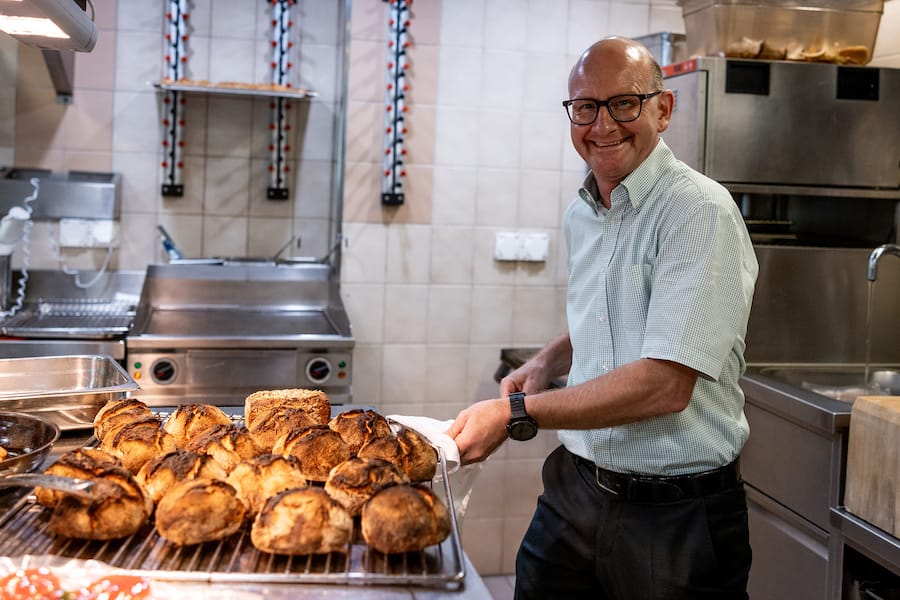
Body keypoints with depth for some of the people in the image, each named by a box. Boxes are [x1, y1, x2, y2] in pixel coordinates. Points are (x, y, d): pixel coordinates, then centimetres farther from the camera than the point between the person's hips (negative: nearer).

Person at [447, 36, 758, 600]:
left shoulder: (700, 212, -19)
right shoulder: (580, 214, 7)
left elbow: (665, 384, -26)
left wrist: (516, 413, -23)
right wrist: (548, 361, 3)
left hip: (677, 515, -6)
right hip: (575, 489, 7)